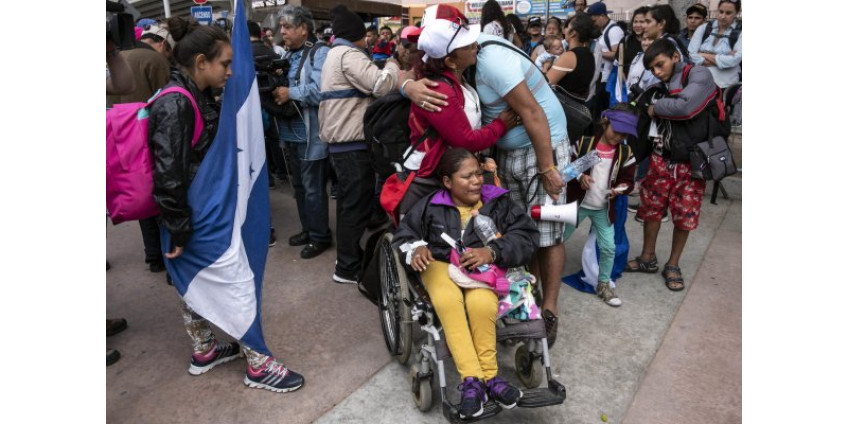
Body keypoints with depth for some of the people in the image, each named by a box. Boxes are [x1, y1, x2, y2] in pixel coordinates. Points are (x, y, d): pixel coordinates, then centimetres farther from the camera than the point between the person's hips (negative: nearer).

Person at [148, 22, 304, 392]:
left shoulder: (199, 97, 7)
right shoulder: (175, 105, -22)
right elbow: (168, 176, -25)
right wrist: (179, 232, -21)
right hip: (194, 218, -9)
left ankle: (204, 351, 37)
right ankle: (257, 365, 14)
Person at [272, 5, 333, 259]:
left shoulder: (319, 53, -12)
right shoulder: (289, 54, 13)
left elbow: (321, 91, -26)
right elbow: (283, 86, 20)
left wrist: (290, 93, -18)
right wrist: (274, 87, -1)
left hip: (311, 134, -9)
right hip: (292, 132, 9)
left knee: (313, 188, 0)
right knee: (299, 185, 17)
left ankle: (320, 236, 15)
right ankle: (308, 229, 32)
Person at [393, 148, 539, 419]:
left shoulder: (498, 202, 3)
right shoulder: (431, 206, 5)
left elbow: (526, 236, -7)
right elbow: (403, 235, 9)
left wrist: (492, 252, -24)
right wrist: (416, 248, -15)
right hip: (441, 265, 1)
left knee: (480, 302, -35)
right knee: (447, 300, -35)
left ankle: (486, 376, -19)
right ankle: (472, 378, -34)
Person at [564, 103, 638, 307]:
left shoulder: (626, 154, -5)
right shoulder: (584, 143, -12)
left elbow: (627, 180, 2)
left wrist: (620, 189, -20)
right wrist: (579, 176, -24)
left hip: (604, 208, 2)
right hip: (578, 203, -1)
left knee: (609, 247, 1)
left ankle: (603, 284, 21)